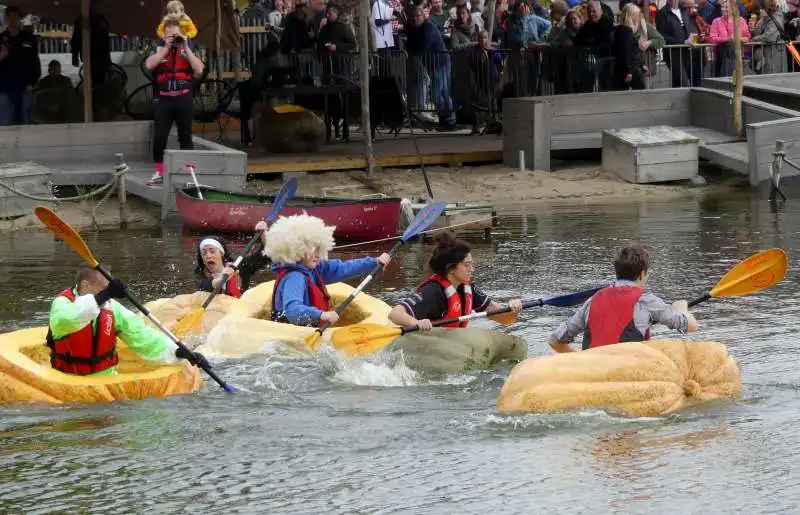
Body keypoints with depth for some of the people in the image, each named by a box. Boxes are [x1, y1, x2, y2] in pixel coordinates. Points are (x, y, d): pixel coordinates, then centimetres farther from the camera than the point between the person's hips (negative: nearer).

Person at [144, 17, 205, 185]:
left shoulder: (187, 51, 8)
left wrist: (186, 48, -9)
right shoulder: (160, 51, 8)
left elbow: (199, 70, -7)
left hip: (183, 99, 0)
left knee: (185, 137, 7)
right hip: (164, 99, 0)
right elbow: (149, 65, -12)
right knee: (159, 137, -6)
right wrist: (166, 48, -11)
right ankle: (159, 172, 3)